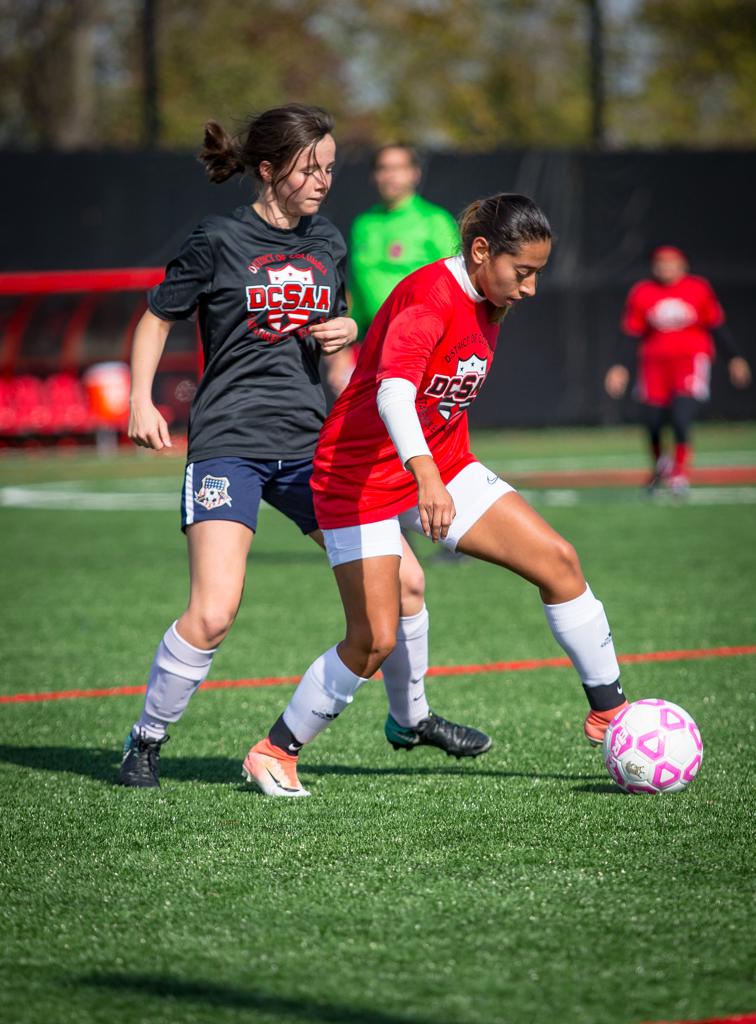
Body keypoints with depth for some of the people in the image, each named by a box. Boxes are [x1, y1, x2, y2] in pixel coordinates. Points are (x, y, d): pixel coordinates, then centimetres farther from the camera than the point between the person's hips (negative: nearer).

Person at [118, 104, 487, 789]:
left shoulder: (328, 243, 11)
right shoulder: (219, 241, -5)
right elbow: (157, 319, 5)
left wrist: (347, 332, 1)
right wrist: (141, 401, -7)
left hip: (306, 444, 6)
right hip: (228, 444, -5)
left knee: (403, 579, 2)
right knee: (214, 613, -19)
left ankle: (410, 715, 25)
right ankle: (146, 741, 1)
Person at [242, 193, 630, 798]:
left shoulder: (489, 301, 2)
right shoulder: (429, 300, -25)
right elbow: (392, 391, -42)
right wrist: (425, 476, -57)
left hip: (439, 468, 8)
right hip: (364, 476, -8)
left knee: (558, 561, -4)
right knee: (374, 640, -12)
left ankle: (609, 712, 9)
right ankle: (273, 753, 8)